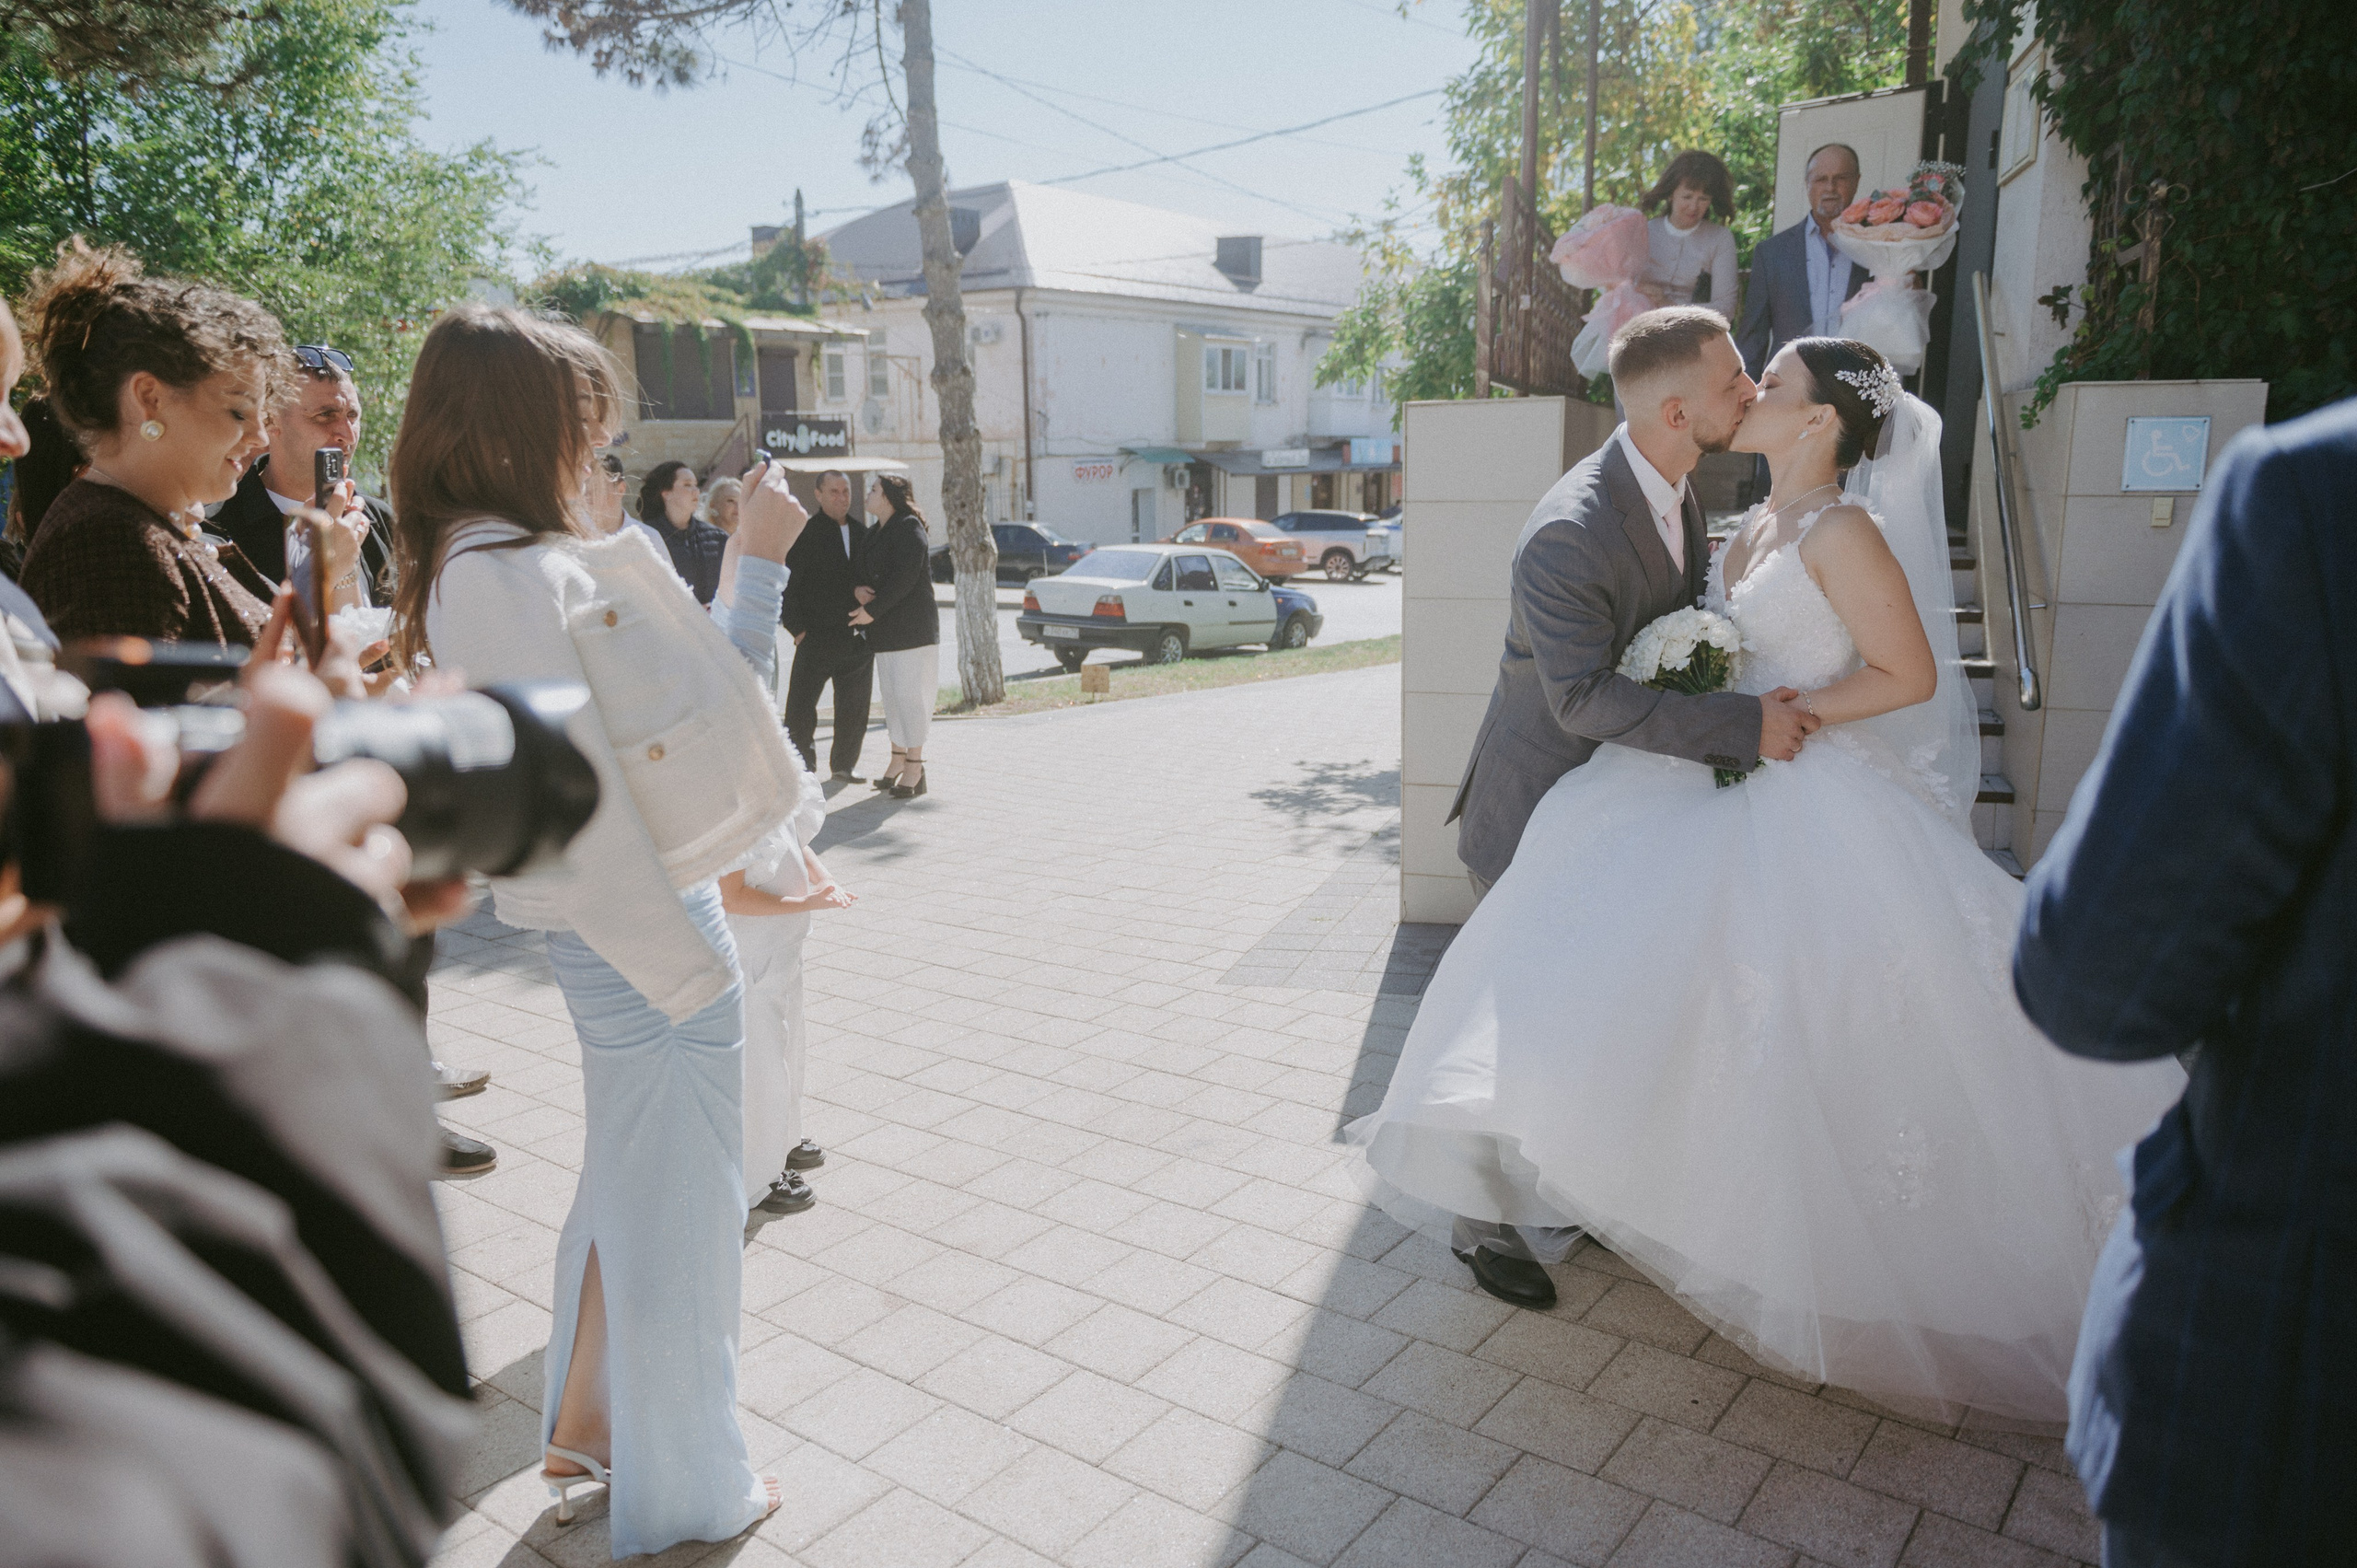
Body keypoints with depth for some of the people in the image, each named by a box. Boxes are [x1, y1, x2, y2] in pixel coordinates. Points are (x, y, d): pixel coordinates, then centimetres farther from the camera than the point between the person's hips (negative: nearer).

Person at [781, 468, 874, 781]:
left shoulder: (862, 532, 12)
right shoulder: (805, 533, -3)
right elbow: (788, 585, -6)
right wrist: (797, 628, -11)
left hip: (858, 637, 5)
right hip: (817, 635, -5)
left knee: (853, 707, 11)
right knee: (801, 705, -4)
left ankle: (844, 764, 24)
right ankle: (802, 763, 8)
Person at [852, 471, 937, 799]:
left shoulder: (909, 529, -10)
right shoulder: (876, 533, 18)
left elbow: (905, 577, -20)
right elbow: (864, 573, 20)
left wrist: (872, 610, -18)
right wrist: (857, 590, -4)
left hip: (911, 628, -9)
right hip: (885, 630, 9)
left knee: (909, 695, -8)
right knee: (892, 697, 12)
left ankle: (914, 767, -3)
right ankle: (898, 761, 20)